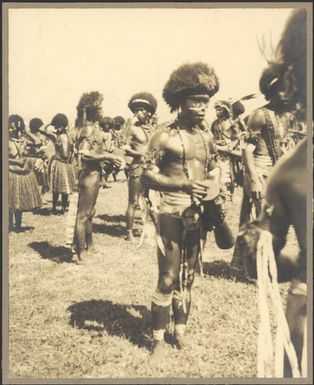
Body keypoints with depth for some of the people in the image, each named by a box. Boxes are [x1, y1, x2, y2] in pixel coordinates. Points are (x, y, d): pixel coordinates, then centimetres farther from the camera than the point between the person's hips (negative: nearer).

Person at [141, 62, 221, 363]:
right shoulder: (165, 136, -9)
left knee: (188, 276, 14)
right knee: (168, 279, -3)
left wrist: (214, 185, 0)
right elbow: (147, 177, -13)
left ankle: (180, 332, 29)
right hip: (173, 215, -6)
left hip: (199, 215, 6)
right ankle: (159, 341, 11)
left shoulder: (206, 138, 10)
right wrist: (184, 185, -25)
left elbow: (213, 169, 23)